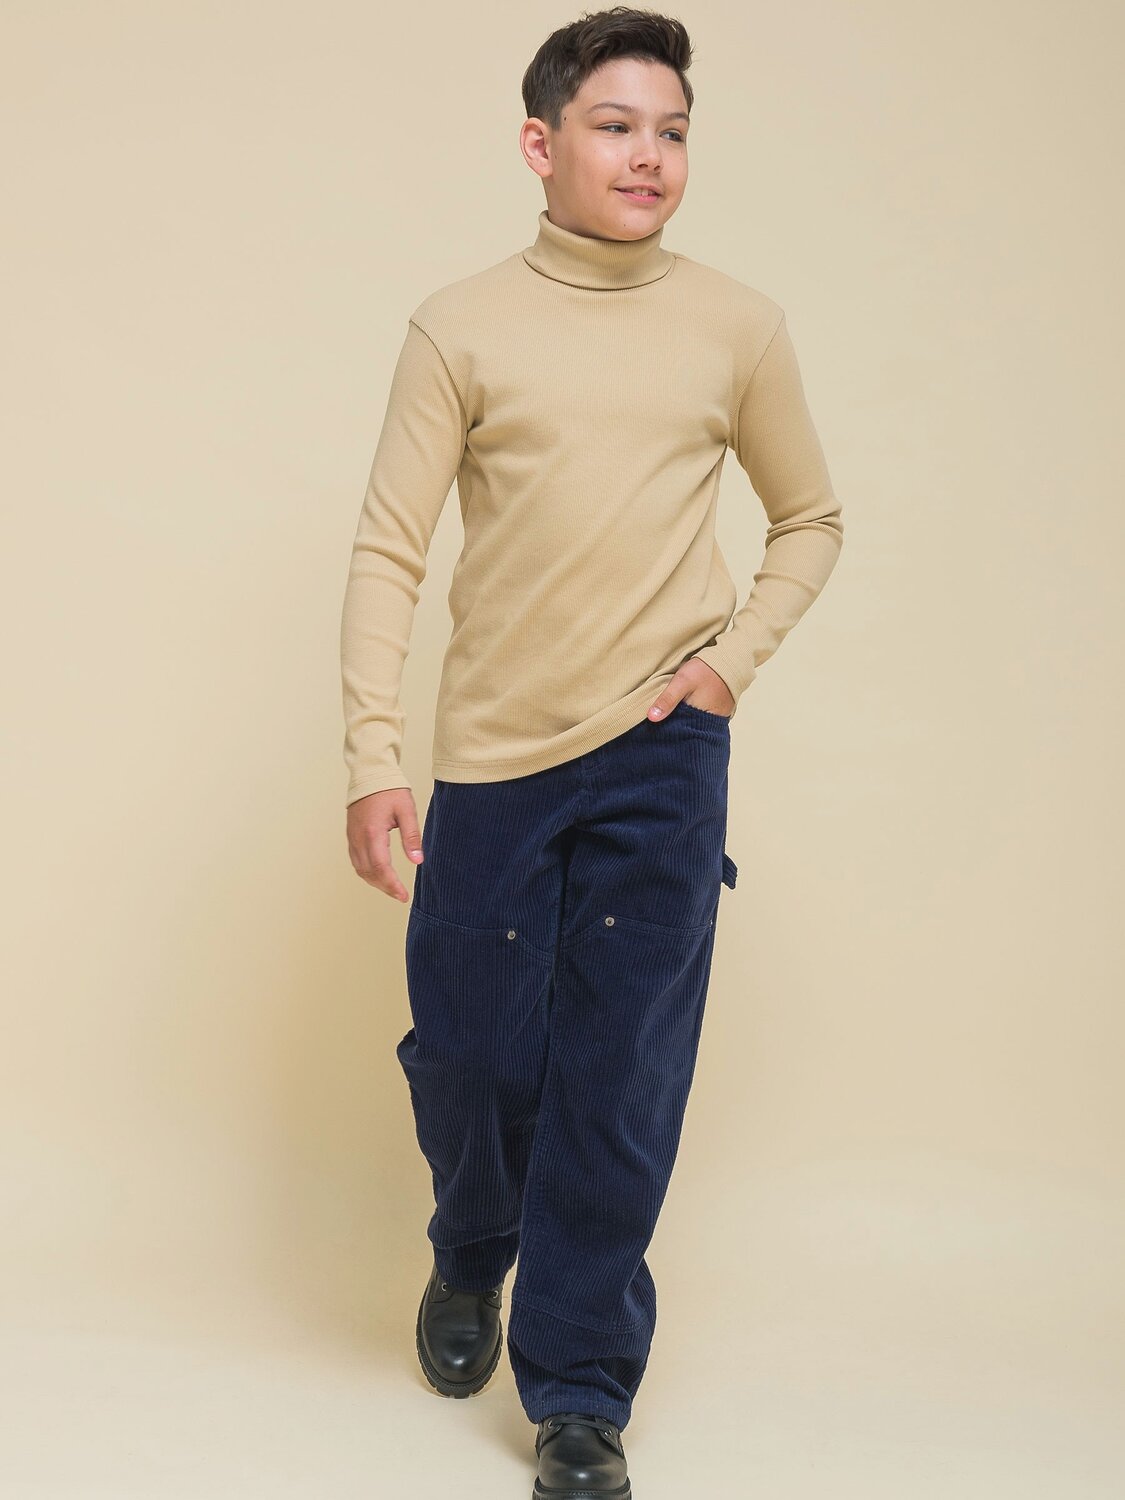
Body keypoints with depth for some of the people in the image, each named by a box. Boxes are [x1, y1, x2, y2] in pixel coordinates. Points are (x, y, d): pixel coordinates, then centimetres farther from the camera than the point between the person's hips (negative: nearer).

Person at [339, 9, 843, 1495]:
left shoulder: (738, 327, 4)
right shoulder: (461, 328, 0)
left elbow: (811, 520, 16)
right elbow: (388, 551, -2)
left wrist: (735, 657, 1)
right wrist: (373, 757, -10)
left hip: (661, 756, 0)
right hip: (494, 753, 0)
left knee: (621, 1079, 1)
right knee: (470, 1052, 8)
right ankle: (470, 1258, 41)